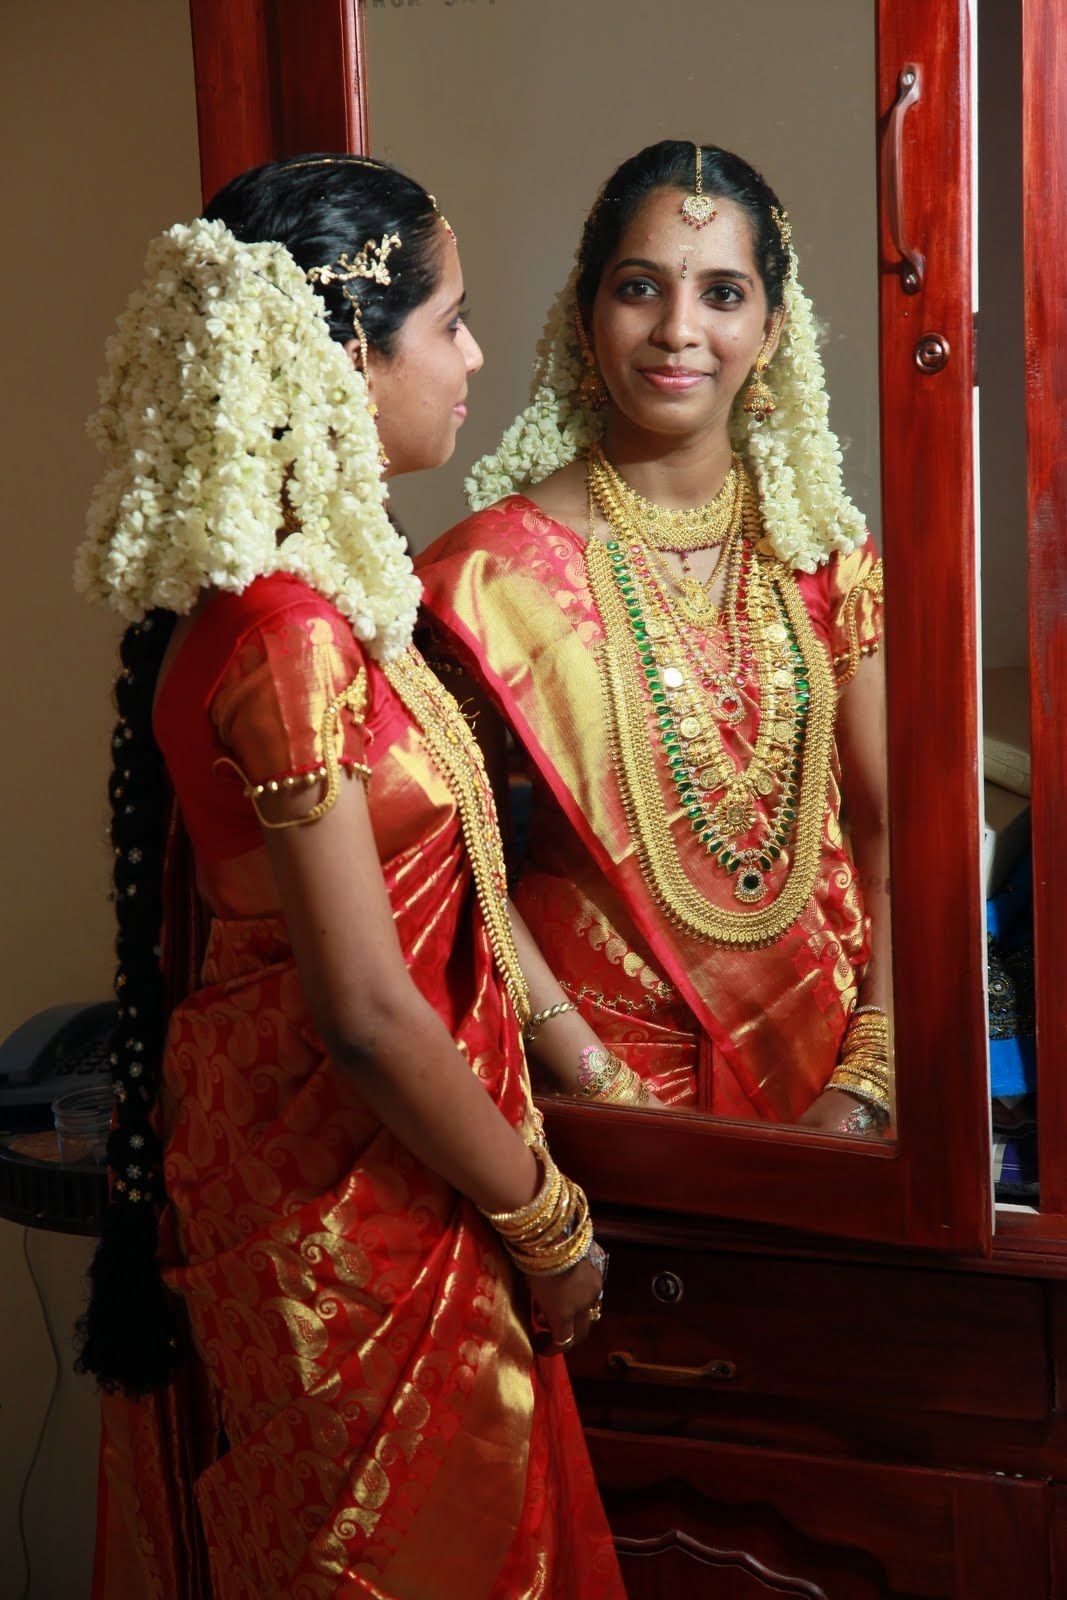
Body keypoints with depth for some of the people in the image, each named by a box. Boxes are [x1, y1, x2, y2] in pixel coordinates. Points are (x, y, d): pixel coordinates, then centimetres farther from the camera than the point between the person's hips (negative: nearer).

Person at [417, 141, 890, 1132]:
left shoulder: (824, 553, 1)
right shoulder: (501, 568, -12)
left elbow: (888, 823, 2)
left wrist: (870, 1079, -7)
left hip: (826, 1051, 4)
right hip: (616, 1066, -4)